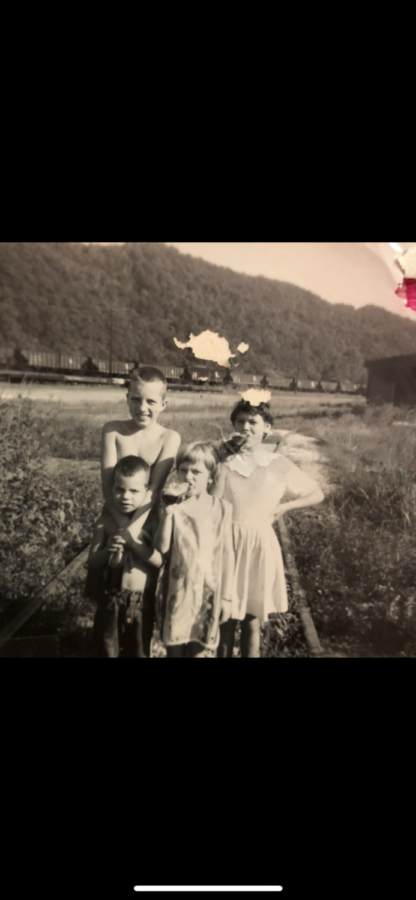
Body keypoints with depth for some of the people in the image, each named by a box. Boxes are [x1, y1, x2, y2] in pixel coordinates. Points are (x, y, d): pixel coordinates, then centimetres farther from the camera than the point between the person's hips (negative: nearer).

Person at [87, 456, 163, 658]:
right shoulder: (106, 520, -5)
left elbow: (159, 561, -15)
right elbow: (92, 562, -4)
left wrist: (134, 542, -25)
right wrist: (108, 551, -23)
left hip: (142, 603, 0)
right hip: (110, 601, 0)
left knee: (140, 653, 16)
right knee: (107, 652, 14)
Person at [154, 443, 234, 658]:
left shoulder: (221, 508, -5)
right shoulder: (173, 506, -4)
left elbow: (227, 553, 0)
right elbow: (161, 548, -12)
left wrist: (226, 596, 1)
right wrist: (168, 513, -22)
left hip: (207, 590, -1)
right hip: (177, 589, 1)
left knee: (199, 651, 8)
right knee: (174, 650, 12)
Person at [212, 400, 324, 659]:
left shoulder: (279, 465, -3)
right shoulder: (225, 462, -2)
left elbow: (317, 495, 7)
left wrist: (283, 507, -1)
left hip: (260, 545, 0)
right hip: (228, 542, 0)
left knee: (252, 620, 10)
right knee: (226, 617, 7)